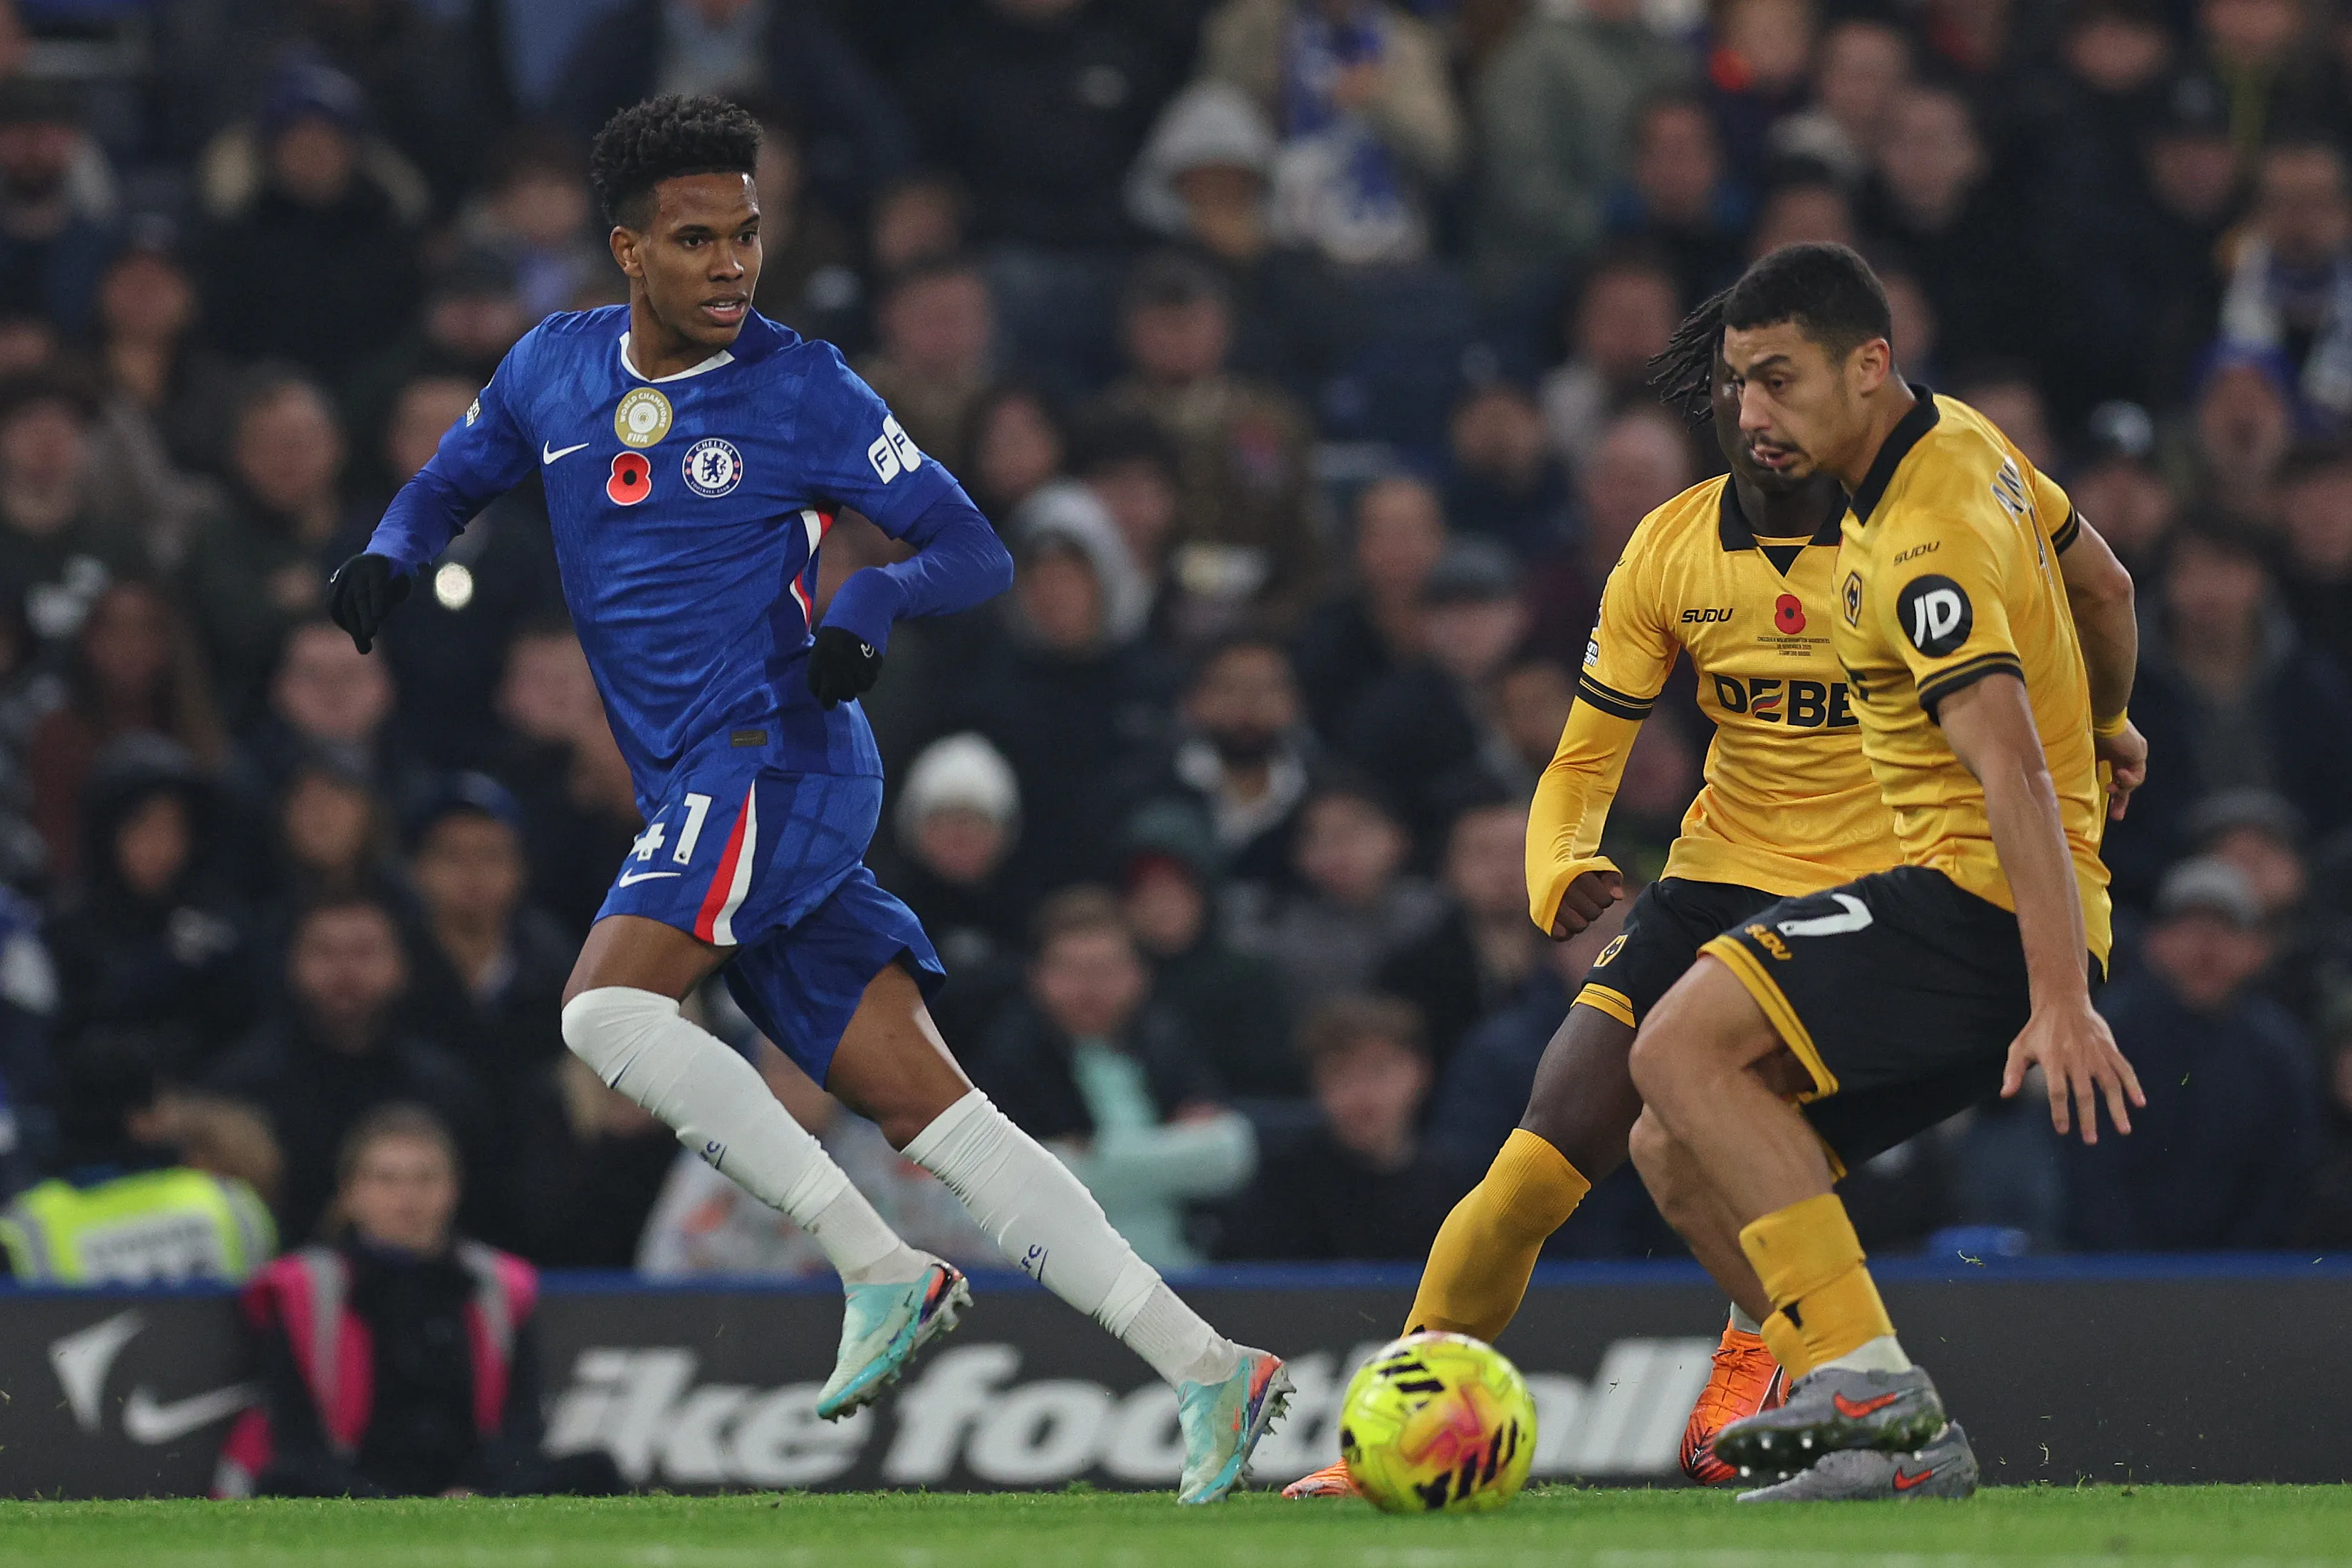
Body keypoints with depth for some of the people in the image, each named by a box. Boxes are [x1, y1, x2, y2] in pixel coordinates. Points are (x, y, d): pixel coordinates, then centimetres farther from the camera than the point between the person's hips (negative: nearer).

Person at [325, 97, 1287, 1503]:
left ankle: (884, 1270, -20)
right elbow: (451, 484, 28)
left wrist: (874, 604, -23)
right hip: (697, 798, 6)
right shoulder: (553, 370, 11)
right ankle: (1206, 1371, -6)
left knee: (605, 1006, -25)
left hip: (775, 750, -6)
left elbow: (979, 553, -3)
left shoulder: (801, 390, -4)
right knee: (928, 1112, -2)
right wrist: (389, 557, 5)